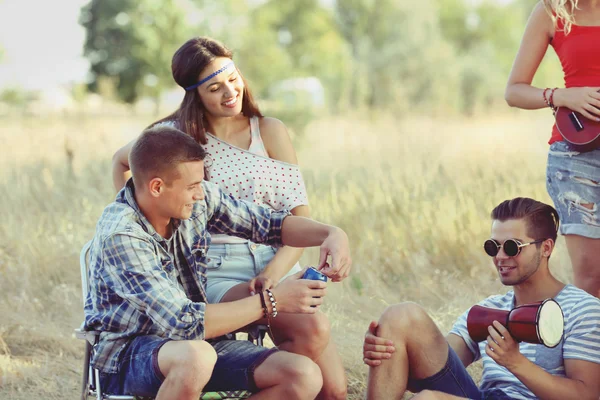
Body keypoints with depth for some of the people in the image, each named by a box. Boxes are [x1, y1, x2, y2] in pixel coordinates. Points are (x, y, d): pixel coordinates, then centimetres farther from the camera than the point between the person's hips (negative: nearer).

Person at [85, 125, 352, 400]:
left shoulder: (198, 199, -5)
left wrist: (331, 233, -11)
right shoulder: (120, 236, -25)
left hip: (197, 342, 7)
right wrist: (272, 302, -25)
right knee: (195, 357, -42)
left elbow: (269, 223, 9)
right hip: (128, 355, -7)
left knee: (305, 378, -13)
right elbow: (183, 323, -30)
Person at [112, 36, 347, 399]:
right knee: (312, 328, -31)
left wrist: (272, 274, -15)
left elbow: (301, 217, 1)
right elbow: (121, 160, 24)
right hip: (217, 273, -3)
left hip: (278, 265, 3)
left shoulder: (270, 131, 6)